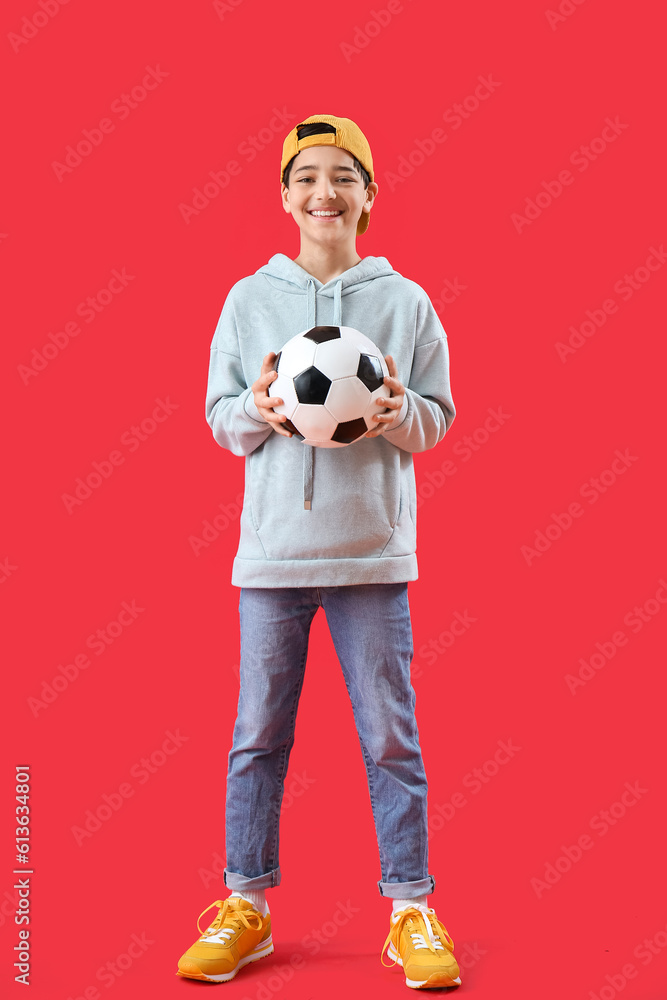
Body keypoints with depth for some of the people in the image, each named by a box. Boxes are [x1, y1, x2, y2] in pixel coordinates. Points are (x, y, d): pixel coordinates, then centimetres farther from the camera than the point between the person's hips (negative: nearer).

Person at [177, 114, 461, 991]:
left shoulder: (406, 302, 5)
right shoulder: (248, 300, 7)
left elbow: (438, 419, 6)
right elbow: (220, 418, 7)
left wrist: (399, 412, -15)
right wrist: (257, 410, -14)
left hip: (373, 549, -1)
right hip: (273, 547, 1)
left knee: (390, 736, 4)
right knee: (258, 733, 7)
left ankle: (411, 909, 18)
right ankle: (247, 905, 21)